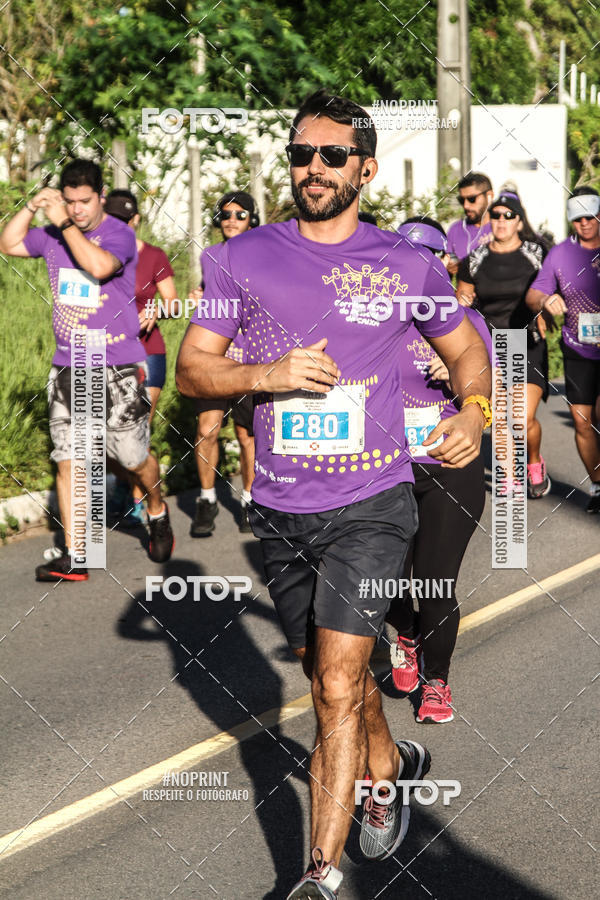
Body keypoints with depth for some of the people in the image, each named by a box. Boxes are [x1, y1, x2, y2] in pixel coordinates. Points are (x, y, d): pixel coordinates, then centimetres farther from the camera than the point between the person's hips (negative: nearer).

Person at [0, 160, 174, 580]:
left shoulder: (119, 234, -9)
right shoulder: (54, 235, 9)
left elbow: (99, 265, -27)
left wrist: (65, 224, -21)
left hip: (118, 369, -5)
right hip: (68, 368, 5)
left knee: (131, 458, -1)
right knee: (68, 463, 1)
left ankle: (158, 512, 30)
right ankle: (73, 557, 3)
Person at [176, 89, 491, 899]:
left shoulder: (407, 266, 1)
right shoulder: (241, 260, 4)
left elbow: (468, 351, 14)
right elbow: (191, 369, 3)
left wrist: (475, 411, -7)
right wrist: (267, 375, -16)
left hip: (370, 504, -3)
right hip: (279, 510, 3)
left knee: (337, 688, -12)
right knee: (329, 674, 19)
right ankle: (390, 765, 48)